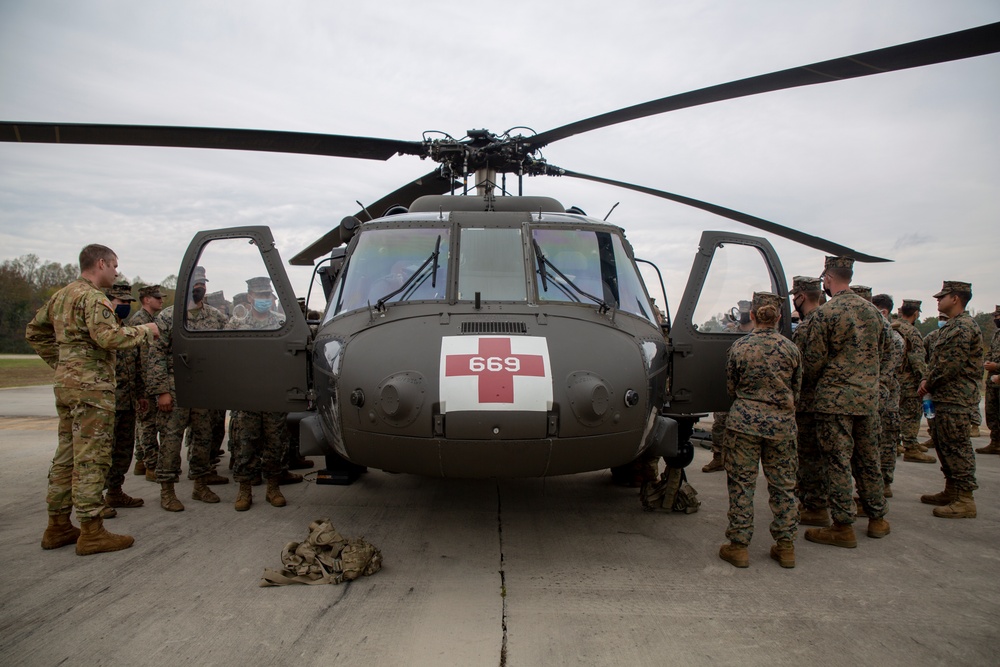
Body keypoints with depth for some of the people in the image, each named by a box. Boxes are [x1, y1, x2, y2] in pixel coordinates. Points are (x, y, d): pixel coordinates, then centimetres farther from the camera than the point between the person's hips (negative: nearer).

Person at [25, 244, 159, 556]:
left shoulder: (61, 295, 17)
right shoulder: (93, 297, -13)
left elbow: (34, 332, 24)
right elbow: (108, 337, -25)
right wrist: (143, 331, -12)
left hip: (67, 383, 10)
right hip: (92, 386, -10)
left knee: (67, 456, 15)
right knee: (91, 459, -6)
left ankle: (58, 526, 22)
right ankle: (92, 532, -1)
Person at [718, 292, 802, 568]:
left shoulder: (739, 347, -6)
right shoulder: (791, 349, -1)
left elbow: (730, 387, 5)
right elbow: (796, 390, 9)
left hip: (744, 421, -2)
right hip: (782, 423, 2)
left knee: (741, 483, 5)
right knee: (783, 484, 12)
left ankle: (738, 545, 10)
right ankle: (786, 546, 20)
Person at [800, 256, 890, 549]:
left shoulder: (825, 312, -13)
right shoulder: (872, 310, 8)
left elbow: (813, 360, -11)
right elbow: (884, 352, 16)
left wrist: (817, 382, 9)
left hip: (836, 399, -6)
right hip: (869, 397, 6)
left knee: (838, 462, 0)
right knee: (868, 459, 16)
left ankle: (843, 527, 4)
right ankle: (877, 519, 27)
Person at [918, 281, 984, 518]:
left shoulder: (963, 326, -16)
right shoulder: (953, 326, 18)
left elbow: (951, 365, -22)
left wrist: (928, 385, -11)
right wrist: (928, 380, 6)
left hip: (956, 400, -11)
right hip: (947, 398, 11)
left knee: (956, 447, -7)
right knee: (945, 445, 16)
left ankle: (965, 500, -1)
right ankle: (951, 492, 25)